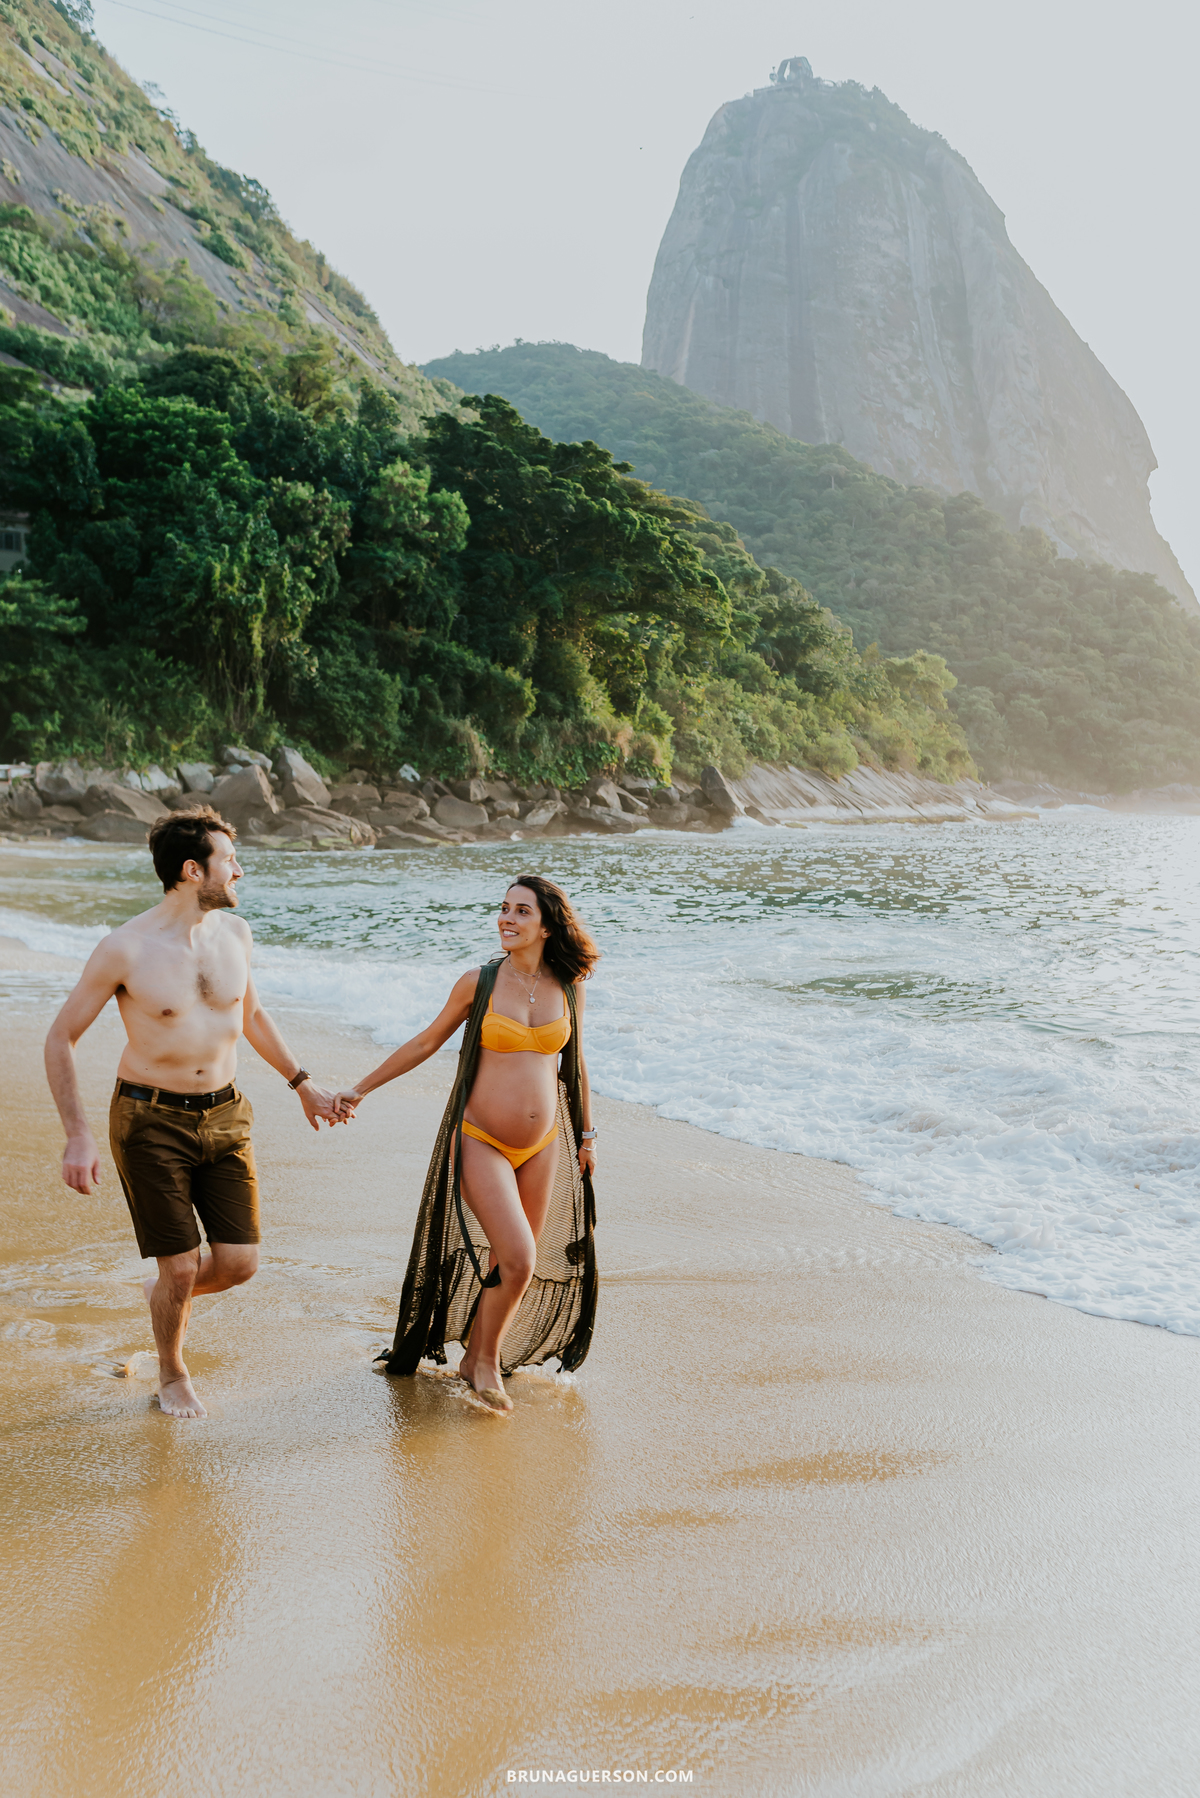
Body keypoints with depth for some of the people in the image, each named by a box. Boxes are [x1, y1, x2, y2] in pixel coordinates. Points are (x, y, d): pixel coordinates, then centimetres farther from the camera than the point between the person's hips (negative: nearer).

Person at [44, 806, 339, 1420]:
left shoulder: (234, 932, 0)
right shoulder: (125, 949, -15)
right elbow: (60, 1037, -7)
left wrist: (302, 1082, 21)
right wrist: (78, 1136, -15)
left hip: (223, 1116, 4)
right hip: (151, 1121, -4)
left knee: (238, 1264, -1)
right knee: (179, 1266, 0)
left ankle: (167, 1291, 34)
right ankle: (171, 1376, 30)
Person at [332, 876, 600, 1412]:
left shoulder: (568, 986, 0)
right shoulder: (479, 982, -7)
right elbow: (427, 1041, 5)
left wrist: (586, 1134, 15)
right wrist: (362, 1088, 8)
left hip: (543, 1145, 4)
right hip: (481, 1142, -4)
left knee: (513, 1264, 10)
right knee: (518, 1261, -14)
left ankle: (474, 1358, 32)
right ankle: (487, 1358, 12)